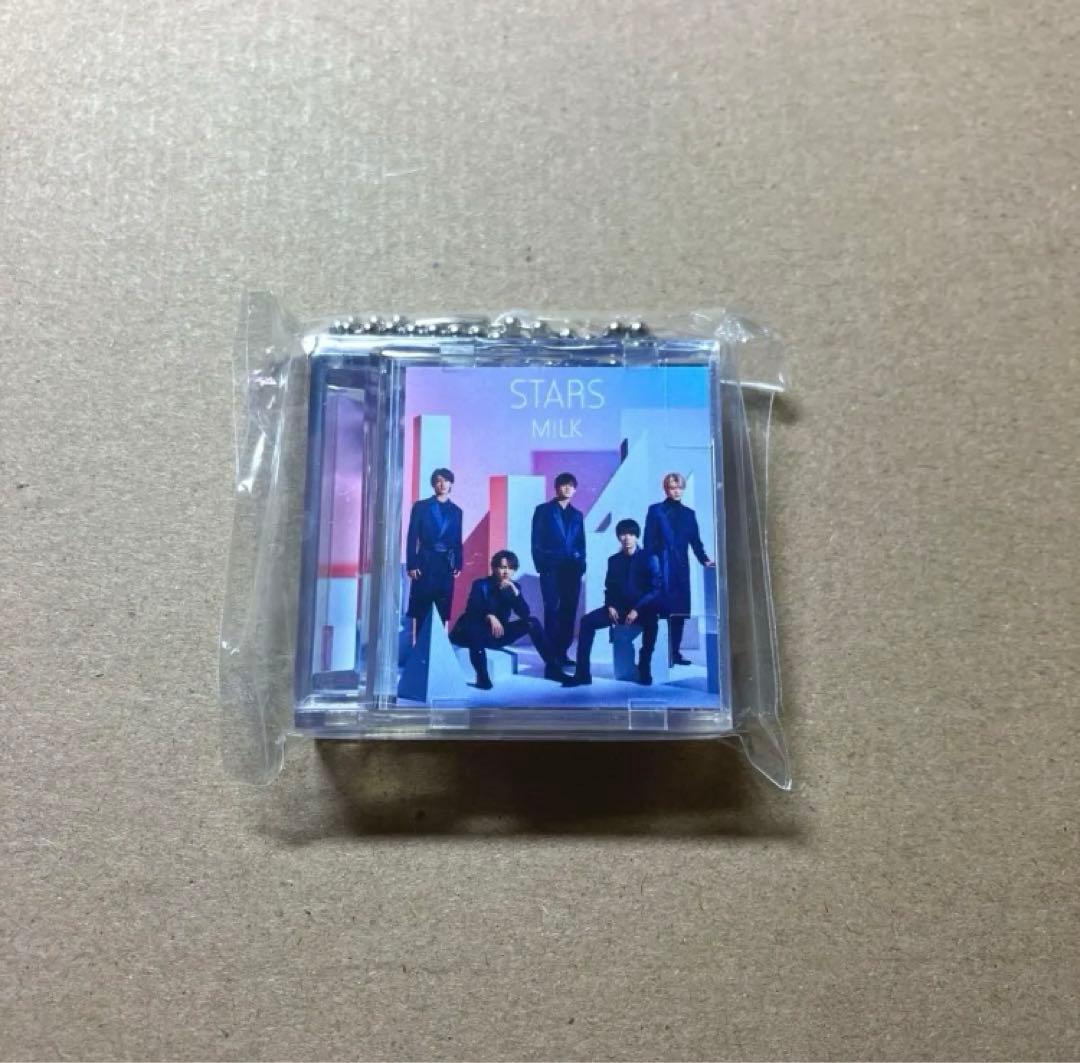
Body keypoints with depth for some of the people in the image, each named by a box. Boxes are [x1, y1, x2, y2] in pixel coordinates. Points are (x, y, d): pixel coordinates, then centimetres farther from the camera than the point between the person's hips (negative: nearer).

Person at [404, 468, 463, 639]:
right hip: (425, 562, -2)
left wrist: (458, 565, 1)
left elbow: (457, 541, 11)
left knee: (444, 610, 2)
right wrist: (411, 565, -9)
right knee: (420, 609, 0)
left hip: (446, 564, 2)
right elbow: (412, 537, -1)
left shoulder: (456, 511, 11)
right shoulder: (421, 506, 3)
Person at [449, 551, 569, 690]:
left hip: (498, 634, 5)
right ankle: (482, 675, -37)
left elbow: (525, 614, -10)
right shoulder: (480, 584, -10)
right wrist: (489, 617, -42)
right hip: (477, 633, -5)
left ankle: (552, 668, -11)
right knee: (472, 623, -39)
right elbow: (472, 610, -25)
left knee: (532, 621, -12)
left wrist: (515, 592, -22)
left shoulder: (513, 587, 2)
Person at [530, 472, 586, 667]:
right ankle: (551, 653, -3)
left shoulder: (577, 515, 17)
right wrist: (540, 566, -8)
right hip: (551, 567, -4)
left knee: (569, 611, 1)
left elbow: (581, 543, 16)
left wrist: (581, 564, 3)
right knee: (552, 609, -8)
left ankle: (562, 652, 7)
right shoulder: (543, 510, 5)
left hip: (572, 569, 4)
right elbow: (536, 541, -1)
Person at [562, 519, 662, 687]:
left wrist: (637, 610, -21)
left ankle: (644, 670, -23)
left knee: (651, 621, -38)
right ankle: (582, 674, -19)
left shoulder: (649, 559, -2)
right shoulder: (614, 560, 10)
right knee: (587, 621, -18)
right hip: (618, 608, 4)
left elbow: (655, 589, -9)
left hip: (642, 609, -4)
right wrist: (610, 606, -8)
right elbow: (609, 587, 14)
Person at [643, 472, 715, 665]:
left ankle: (674, 652, 9)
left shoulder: (688, 513, 15)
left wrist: (704, 560, -2)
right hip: (661, 567, -4)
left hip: (681, 567, 4)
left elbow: (695, 541, 12)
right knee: (662, 608, -7)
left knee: (679, 610, 3)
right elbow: (649, 541, -1)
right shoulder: (655, 510, 4)